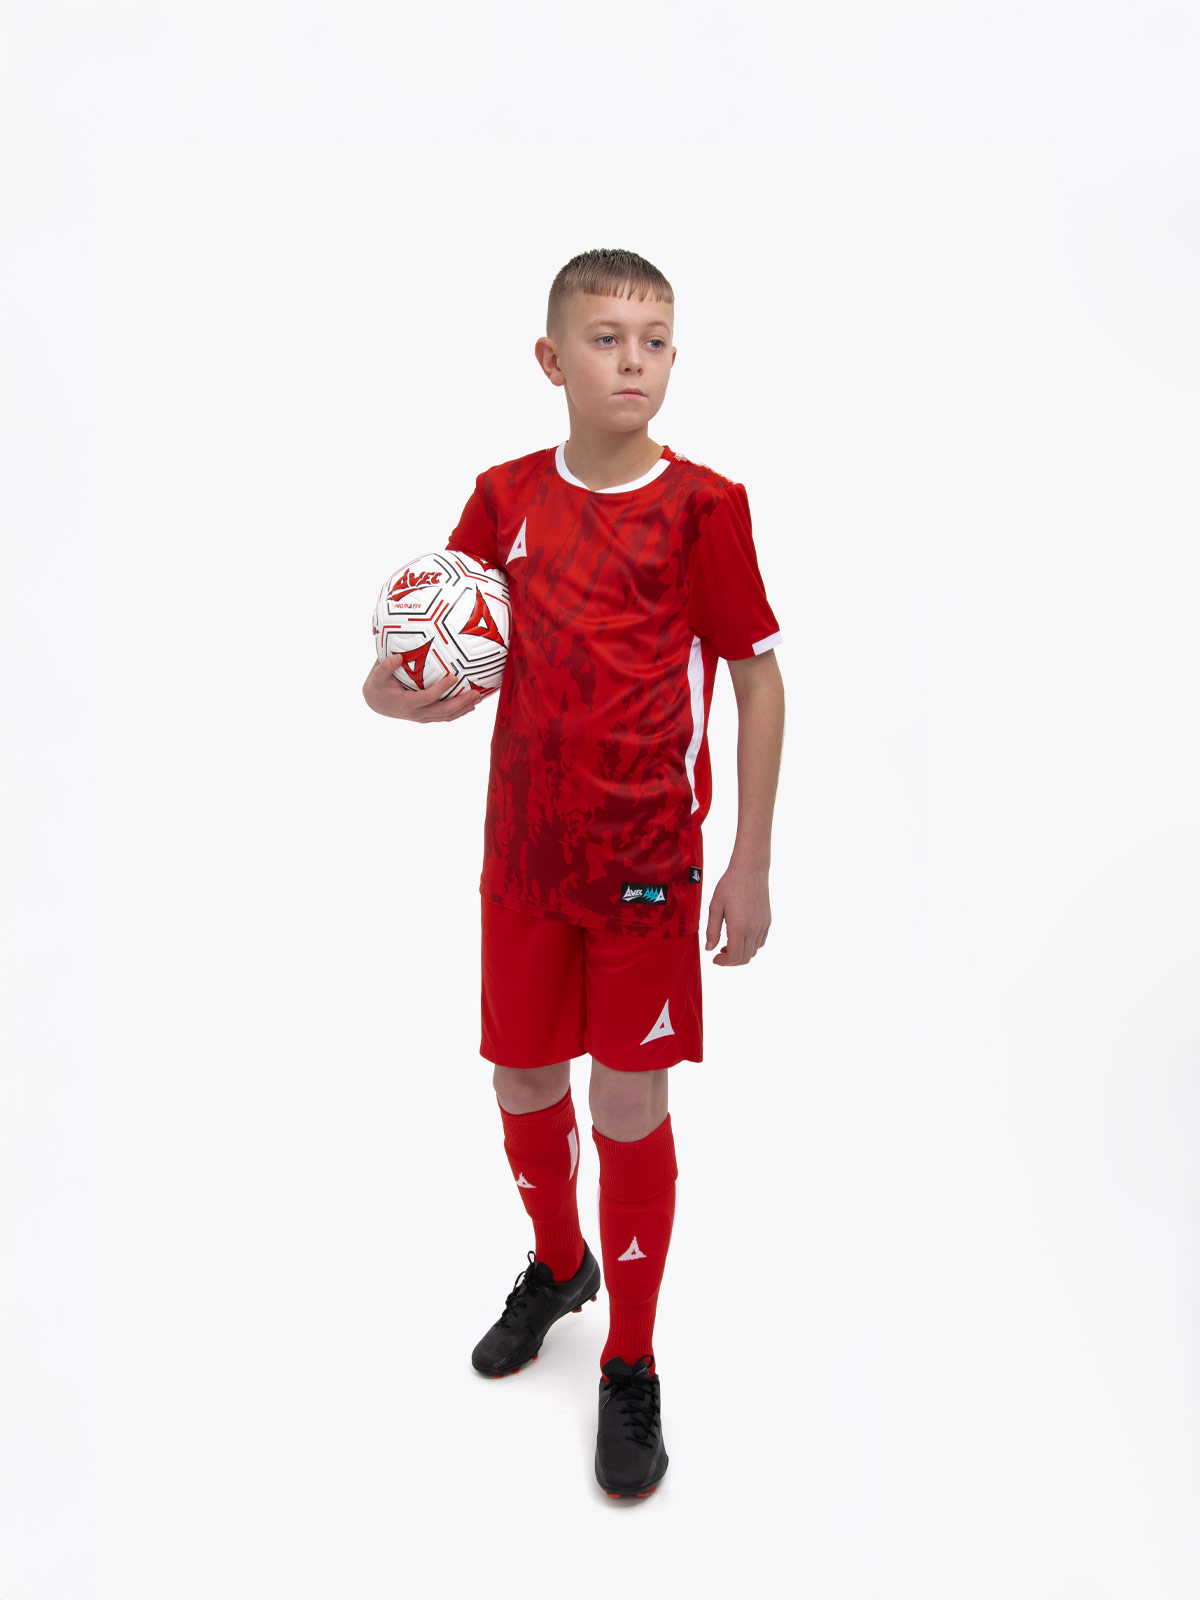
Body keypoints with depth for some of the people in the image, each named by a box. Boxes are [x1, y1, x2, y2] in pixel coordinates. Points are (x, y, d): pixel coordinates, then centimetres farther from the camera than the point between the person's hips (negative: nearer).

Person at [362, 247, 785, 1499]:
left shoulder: (701, 504, -8)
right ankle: (555, 1266, 47)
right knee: (523, 1082, 16)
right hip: (523, 851, 4)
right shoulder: (506, 496, 3)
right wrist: (399, 691, -15)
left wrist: (751, 864, -7)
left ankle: (632, 1370, 27)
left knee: (630, 1104, 4)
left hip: (650, 860, -3)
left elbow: (756, 677, -5)